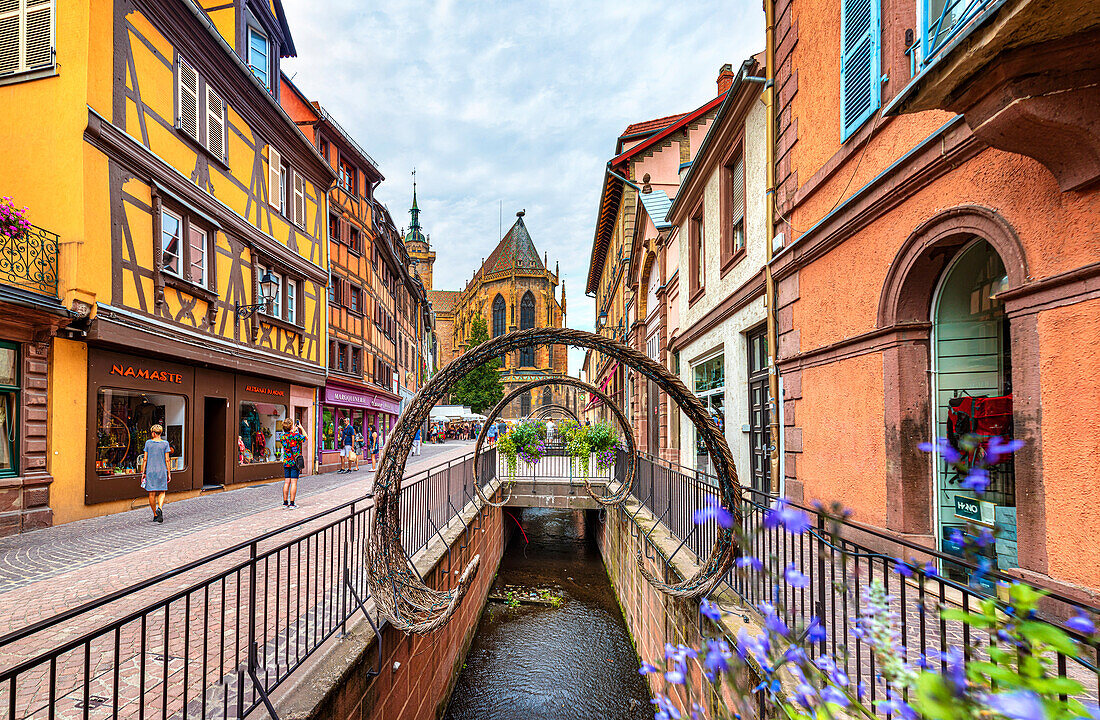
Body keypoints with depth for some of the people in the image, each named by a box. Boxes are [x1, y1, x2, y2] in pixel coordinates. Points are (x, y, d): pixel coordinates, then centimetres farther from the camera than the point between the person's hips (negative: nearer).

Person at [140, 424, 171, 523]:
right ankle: (160, 508, -19)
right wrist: (169, 473, 3)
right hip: (161, 470, -1)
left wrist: (143, 472, 9)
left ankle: (155, 515, 11)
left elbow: (145, 459, 2)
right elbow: (167, 460, -2)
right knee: (162, 492, 7)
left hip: (150, 471, 1)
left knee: (152, 494, 6)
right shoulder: (165, 444, -2)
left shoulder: (148, 443, 1)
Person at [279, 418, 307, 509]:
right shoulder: (296, 436, -12)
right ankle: (292, 504, -2)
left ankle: (285, 503, 12)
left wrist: (293, 431, 31)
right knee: (293, 482, -2)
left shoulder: (282, 437, 1)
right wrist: (301, 428, 17)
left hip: (286, 463, 5)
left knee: (286, 482, 9)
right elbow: (305, 437, 7)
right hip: (295, 462, -5)